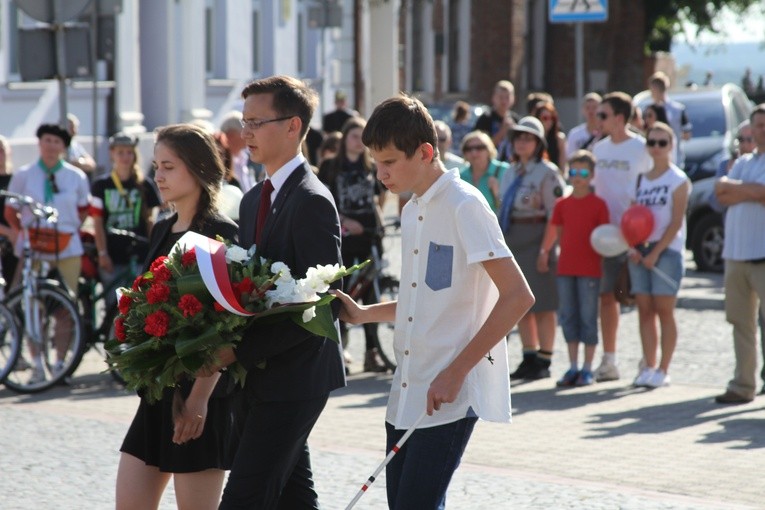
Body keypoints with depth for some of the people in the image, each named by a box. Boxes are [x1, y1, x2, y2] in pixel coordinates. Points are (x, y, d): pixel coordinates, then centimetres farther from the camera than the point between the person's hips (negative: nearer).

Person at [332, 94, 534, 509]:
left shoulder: (463, 206, -11)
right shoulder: (412, 213, 15)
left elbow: (517, 296, -17)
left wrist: (457, 371, -19)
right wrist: (365, 314, 9)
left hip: (450, 396, -8)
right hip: (407, 394, 8)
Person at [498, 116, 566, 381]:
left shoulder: (547, 173, -7)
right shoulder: (510, 173, 16)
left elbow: (556, 214, -11)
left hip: (536, 239, -7)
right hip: (511, 240, 7)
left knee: (543, 304, -2)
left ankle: (543, 361, 4)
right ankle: (529, 359, 18)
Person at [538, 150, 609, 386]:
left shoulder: (598, 204, -2)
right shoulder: (562, 204, 9)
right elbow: (555, 230, 16)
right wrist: (544, 252, 8)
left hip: (590, 269, -4)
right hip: (565, 267, 4)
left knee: (588, 317, -1)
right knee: (568, 317, 7)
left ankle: (587, 369, 5)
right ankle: (573, 367, 14)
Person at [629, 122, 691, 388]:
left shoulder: (678, 180, -3)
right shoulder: (641, 178, 13)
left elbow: (676, 222, -9)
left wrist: (655, 253, -15)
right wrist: (633, 247, -5)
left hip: (666, 250, -5)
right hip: (640, 251, 5)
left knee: (664, 310, -4)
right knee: (644, 310, 3)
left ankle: (663, 370, 0)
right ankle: (648, 366, 9)